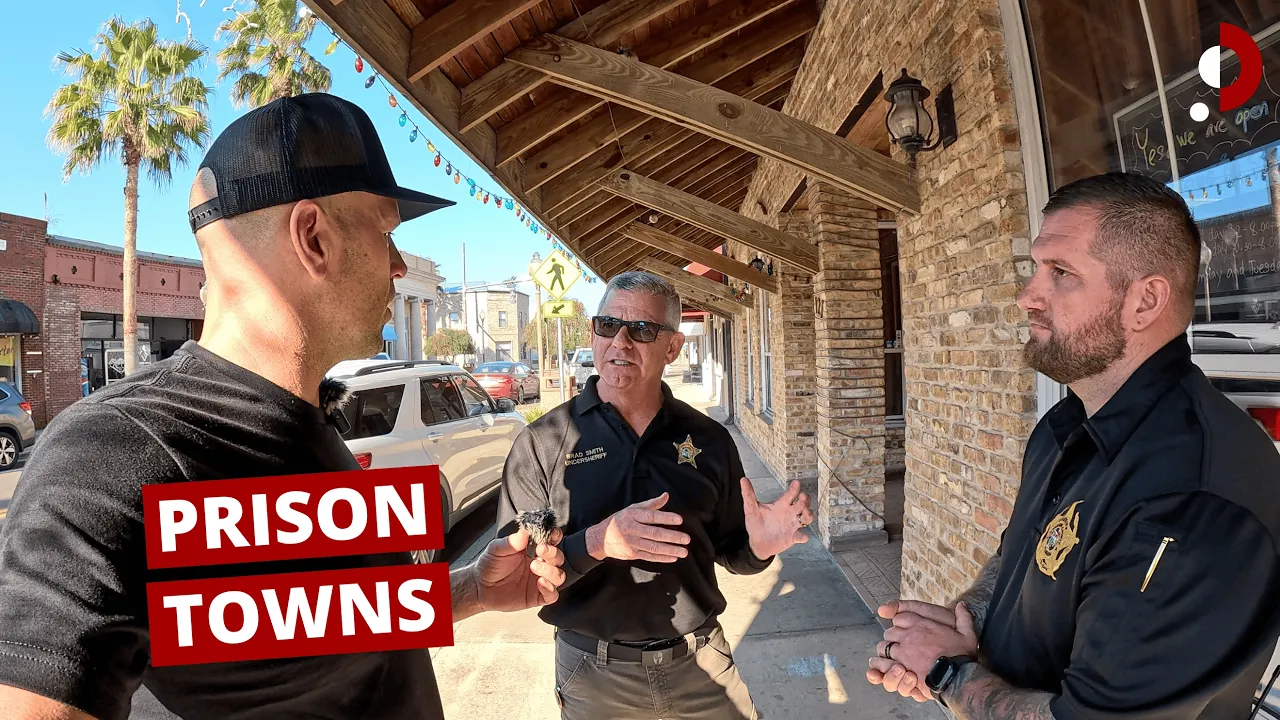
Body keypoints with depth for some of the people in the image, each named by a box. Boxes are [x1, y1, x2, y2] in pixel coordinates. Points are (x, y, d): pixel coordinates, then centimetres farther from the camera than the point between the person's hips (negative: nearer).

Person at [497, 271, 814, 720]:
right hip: (593, 674, -1)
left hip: (702, 663, 2)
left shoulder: (709, 440, -4)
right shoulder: (542, 443, -12)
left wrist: (756, 547, -16)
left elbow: (725, 549, 5)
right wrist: (595, 542, -30)